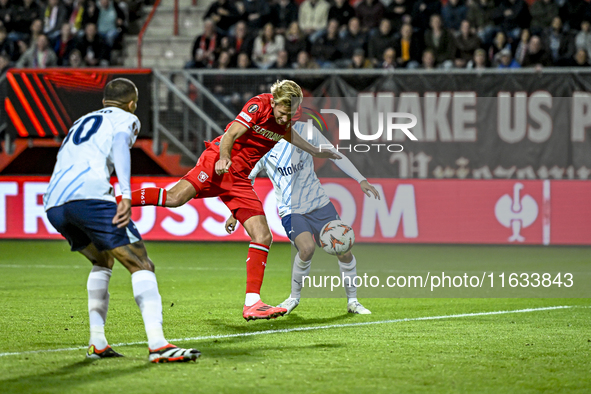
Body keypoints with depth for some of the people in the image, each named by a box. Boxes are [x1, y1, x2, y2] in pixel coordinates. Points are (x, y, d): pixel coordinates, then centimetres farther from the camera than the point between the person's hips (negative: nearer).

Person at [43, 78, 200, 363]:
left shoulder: (82, 121, 36)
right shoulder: (126, 119, 16)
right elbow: (119, 144, -6)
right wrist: (126, 195, -19)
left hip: (53, 205, 7)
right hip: (90, 196, -7)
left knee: (102, 261, 29)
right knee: (141, 266, -3)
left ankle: (97, 342, 17)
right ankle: (157, 344, -20)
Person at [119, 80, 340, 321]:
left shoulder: (284, 121, 12)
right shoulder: (259, 105, -10)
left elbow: (289, 135, 38)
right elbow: (231, 134, -17)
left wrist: (317, 153, 48)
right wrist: (224, 157, -35)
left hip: (240, 179, 7)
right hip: (218, 165, -7)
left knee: (263, 237, -5)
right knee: (175, 198, -29)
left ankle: (252, 303, -5)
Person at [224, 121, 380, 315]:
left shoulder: (306, 131, -3)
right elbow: (247, 179, 6)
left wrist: (361, 179, 1)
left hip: (320, 204, 3)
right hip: (290, 210, -3)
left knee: (343, 251, -4)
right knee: (307, 248, -28)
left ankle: (352, 301, 18)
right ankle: (294, 297, -4)